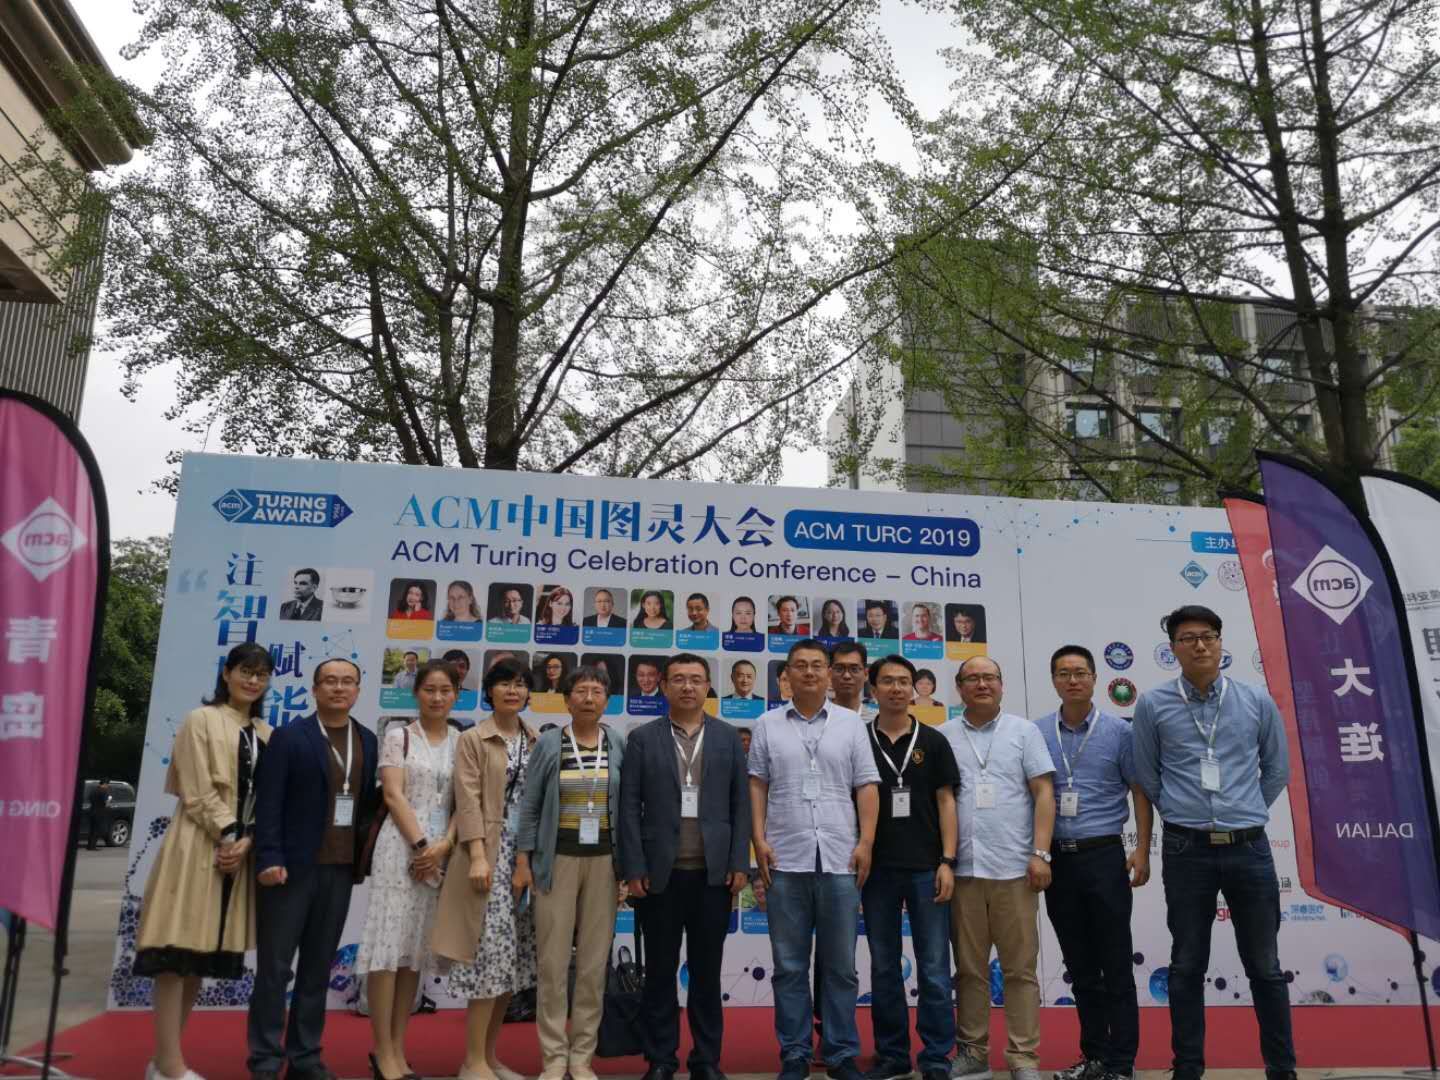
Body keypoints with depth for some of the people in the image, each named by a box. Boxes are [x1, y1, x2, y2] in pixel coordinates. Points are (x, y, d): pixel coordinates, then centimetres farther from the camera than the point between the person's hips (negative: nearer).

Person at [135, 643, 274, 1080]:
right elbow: (197, 791, -10)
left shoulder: (265, 733, 14)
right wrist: (228, 834, -14)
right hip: (199, 845, -6)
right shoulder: (201, 720, -2)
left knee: (203, 952, 10)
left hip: (241, 848, 6)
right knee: (178, 950, -5)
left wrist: (247, 840, -6)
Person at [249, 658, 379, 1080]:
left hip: (340, 868, 4)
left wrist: (365, 854, 0)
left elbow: (369, 798, 11)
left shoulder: (368, 741, 9)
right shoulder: (289, 737, -4)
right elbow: (268, 802, -8)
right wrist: (269, 858, -16)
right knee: (274, 967, 3)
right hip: (291, 866, -4)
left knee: (318, 967, 12)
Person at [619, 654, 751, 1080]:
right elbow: (629, 806, 0)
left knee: (707, 971, 9)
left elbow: (741, 803, 5)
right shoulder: (642, 738, 3)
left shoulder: (728, 737, 6)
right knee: (660, 971, 8)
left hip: (713, 872, 1)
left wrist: (739, 864, -3)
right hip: (660, 872, -1)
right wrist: (634, 868, -7)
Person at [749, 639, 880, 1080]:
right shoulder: (767, 725, 7)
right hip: (785, 861, 0)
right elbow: (756, 785, 6)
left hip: (840, 860, 0)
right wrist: (759, 840, -3)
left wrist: (866, 842, -3)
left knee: (841, 966, 7)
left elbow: (866, 787, 5)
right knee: (789, 966, 7)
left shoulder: (851, 723, 6)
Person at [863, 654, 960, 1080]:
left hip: (926, 868, -1)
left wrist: (947, 861, -6)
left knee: (933, 969, 2)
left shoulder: (933, 741, 3)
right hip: (877, 869, 1)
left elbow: (946, 802, 2)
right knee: (883, 968, 10)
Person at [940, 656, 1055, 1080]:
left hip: (1014, 868, -1)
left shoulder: (1024, 731, 5)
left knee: (1020, 967, 4)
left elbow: (1044, 794, 1)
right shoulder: (941, 737, 7)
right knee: (969, 968, 9)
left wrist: (1040, 854, -6)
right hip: (962, 868, 1)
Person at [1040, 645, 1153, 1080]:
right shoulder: (1037, 734, 3)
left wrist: (1142, 851, -6)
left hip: (1104, 856, -2)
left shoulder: (1118, 731, -1)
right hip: (1057, 859, 3)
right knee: (1080, 967, 12)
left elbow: (1140, 792, 2)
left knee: (1116, 966, 1)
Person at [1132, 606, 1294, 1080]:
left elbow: (1277, 769, 14)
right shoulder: (1153, 705, -2)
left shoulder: (1257, 701, 3)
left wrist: (1244, 814, 13)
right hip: (1186, 851, -1)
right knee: (1187, 966, 8)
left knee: (1265, 966, 10)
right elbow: (1147, 777, 8)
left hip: (1249, 849, 1)